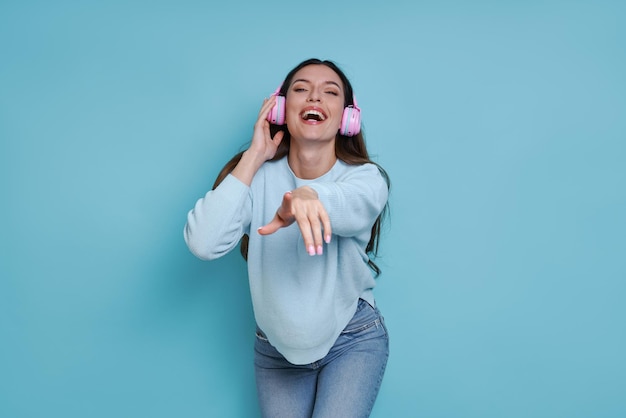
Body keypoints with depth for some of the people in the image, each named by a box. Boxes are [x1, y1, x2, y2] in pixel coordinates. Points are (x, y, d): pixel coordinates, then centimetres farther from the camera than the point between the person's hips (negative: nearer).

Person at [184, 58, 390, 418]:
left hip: (354, 340, -1)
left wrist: (308, 195, -61)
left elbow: (352, 206, -38)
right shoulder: (258, 176, -10)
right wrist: (254, 155, -20)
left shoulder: (366, 177, -13)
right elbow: (204, 244, -25)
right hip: (276, 348, 2)